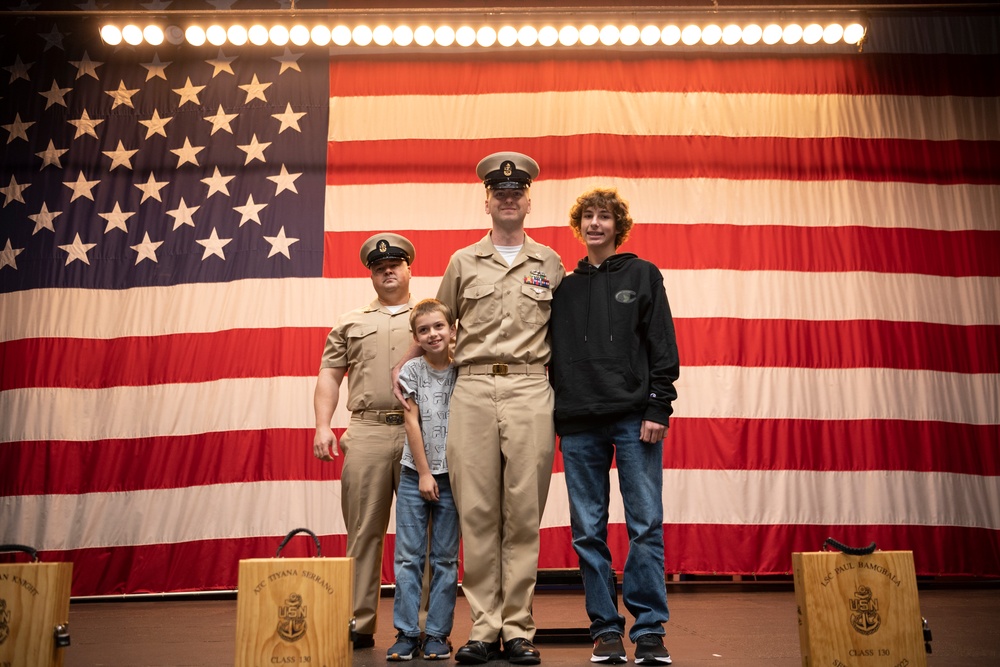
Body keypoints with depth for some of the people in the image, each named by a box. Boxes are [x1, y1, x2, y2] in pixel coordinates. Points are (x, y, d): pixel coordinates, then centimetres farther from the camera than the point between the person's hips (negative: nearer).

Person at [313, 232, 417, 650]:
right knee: (364, 530, 2)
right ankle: (359, 624, 8)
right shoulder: (350, 324, 19)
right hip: (366, 431, 1)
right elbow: (329, 376, 14)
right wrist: (323, 425, 0)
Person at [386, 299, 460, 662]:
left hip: (452, 474, 0)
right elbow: (411, 423, -2)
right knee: (408, 556, 1)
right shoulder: (411, 370, 0)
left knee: (445, 559, 4)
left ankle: (437, 634, 12)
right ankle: (406, 633, 9)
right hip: (415, 474, 0)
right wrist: (423, 473, -6)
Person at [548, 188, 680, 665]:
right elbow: (553, 355, 14)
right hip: (579, 425, 3)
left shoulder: (642, 275, 9)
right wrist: (553, 418, 5)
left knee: (646, 525, -4)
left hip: (634, 418, -2)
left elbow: (662, 345, 2)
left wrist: (658, 407, -7)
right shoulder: (564, 289, 16)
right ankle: (606, 629, 13)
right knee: (588, 532, 4)